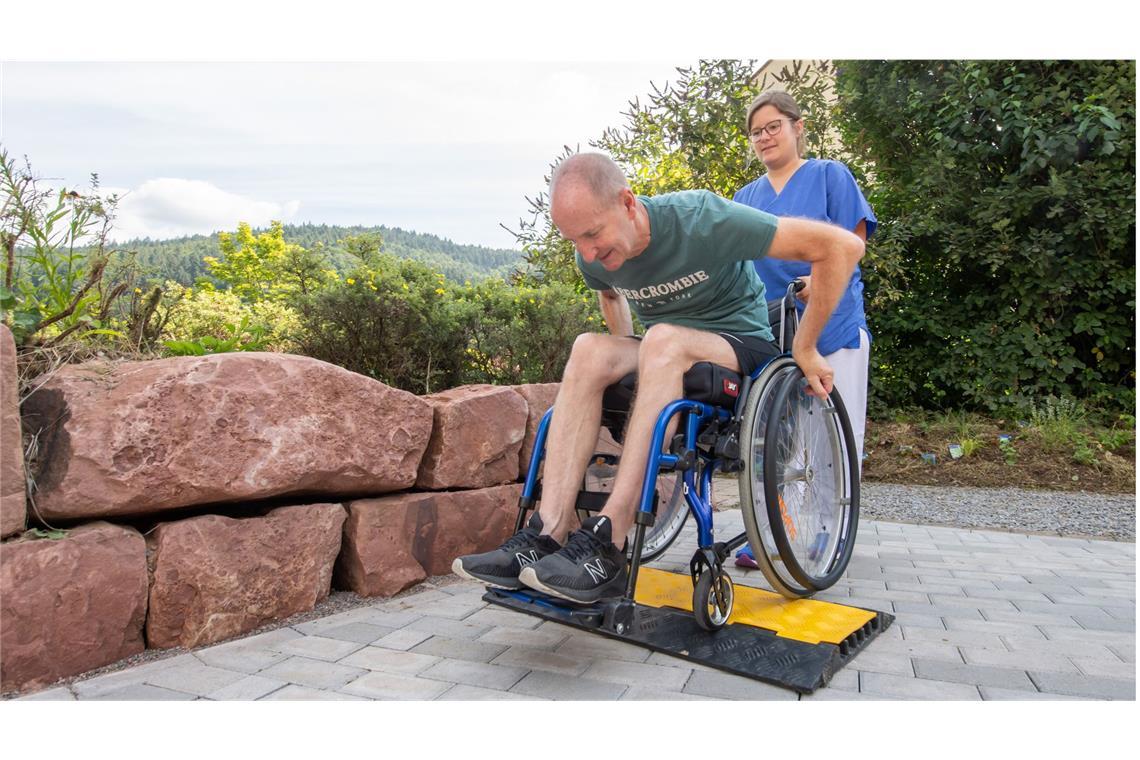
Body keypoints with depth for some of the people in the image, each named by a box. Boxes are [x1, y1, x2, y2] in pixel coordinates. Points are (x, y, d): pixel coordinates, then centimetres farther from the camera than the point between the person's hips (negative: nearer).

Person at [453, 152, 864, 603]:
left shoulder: (700, 219, -23)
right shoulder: (595, 259, -6)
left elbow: (842, 246, -20)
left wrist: (804, 349, -16)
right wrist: (627, 356, 11)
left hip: (741, 346, -5)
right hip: (663, 356, 5)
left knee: (664, 339, -36)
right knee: (589, 351, -25)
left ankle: (605, 544, -40)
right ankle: (548, 534, -33)